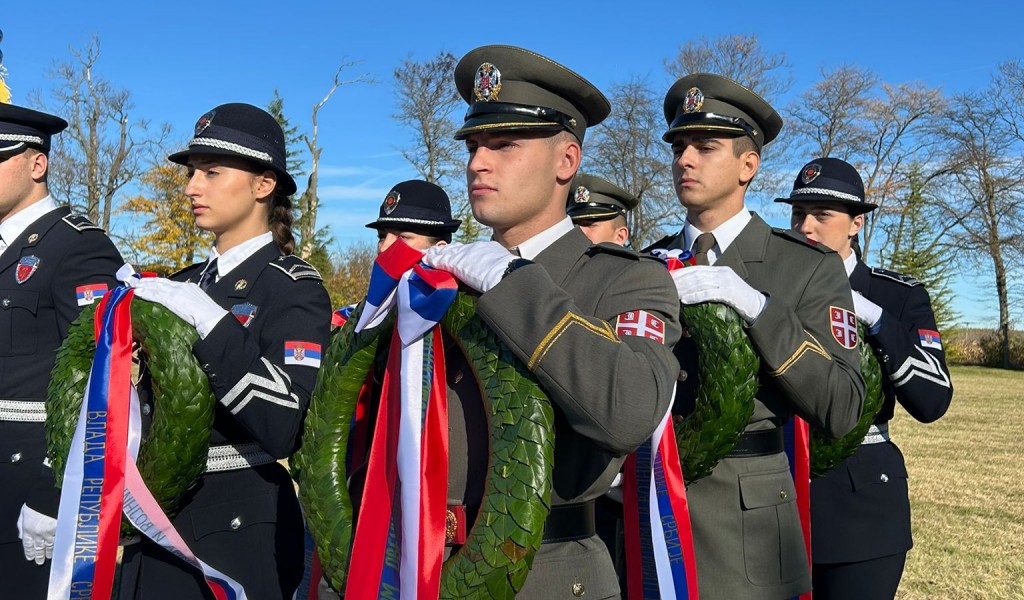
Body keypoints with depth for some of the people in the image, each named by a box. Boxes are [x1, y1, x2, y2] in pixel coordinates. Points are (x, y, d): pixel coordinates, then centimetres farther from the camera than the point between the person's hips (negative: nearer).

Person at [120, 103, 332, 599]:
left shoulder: (295, 288, -13)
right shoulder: (181, 287, 8)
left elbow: (285, 429, -25)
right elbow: (145, 408, 14)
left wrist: (210, 321, -26)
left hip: (243, 528, -6)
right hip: (156, 522, 7)